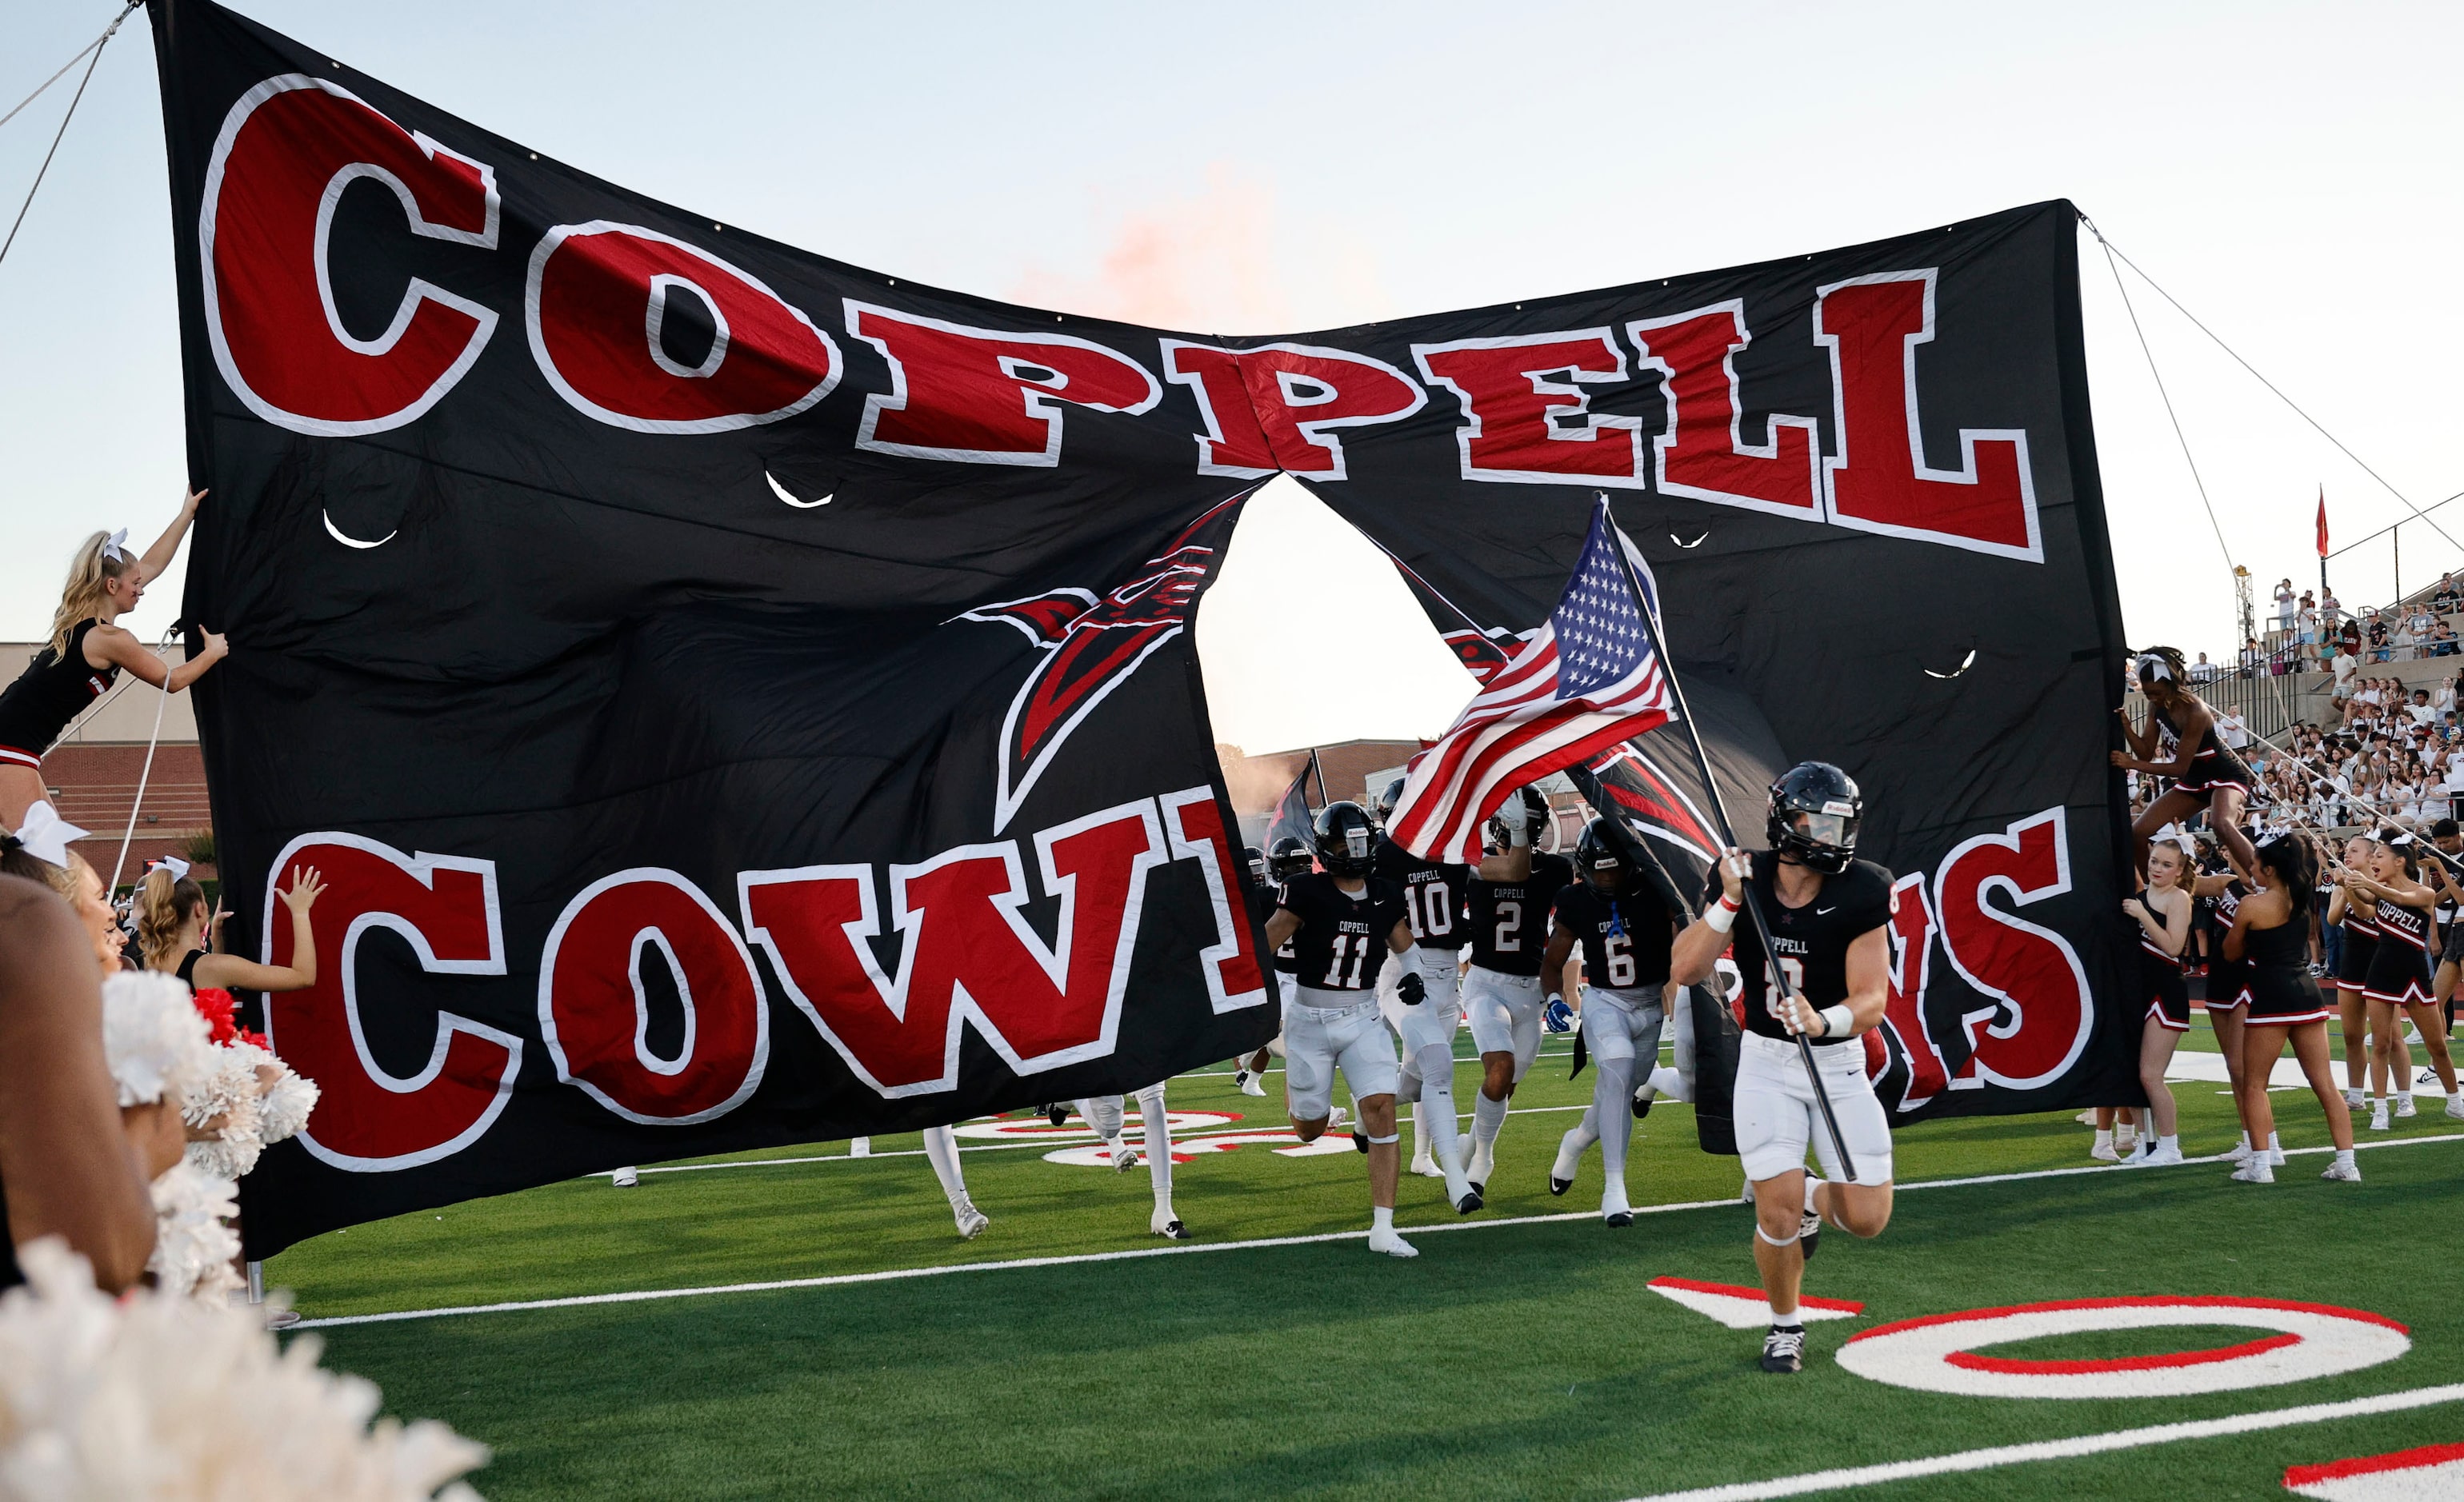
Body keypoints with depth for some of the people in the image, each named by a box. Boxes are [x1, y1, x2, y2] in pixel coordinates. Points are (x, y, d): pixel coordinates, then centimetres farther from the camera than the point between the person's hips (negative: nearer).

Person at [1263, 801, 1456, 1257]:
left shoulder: (1386, 897, 1)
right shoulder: (1306, 892, -13)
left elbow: (1405, 946, 18)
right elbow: (1263, 946, -12)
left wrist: (1413, 976, -1)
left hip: (1362, 1018, 3)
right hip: (1309, 1018, -3)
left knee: (1381, 1111, -14)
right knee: (1310, 1130, 8)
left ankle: (1382, 1229, -10)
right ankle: (1293, 1082, 47)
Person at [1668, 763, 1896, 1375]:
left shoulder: (1860, 894, -13)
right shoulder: (1743, 880, -8)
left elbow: (1872, 999, -17)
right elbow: (1684, 971, -15)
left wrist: (1825, 1021, -37)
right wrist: (1729, 903, -26)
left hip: (1838, 1064, 0)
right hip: (1766, 1064, 0)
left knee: (1867, 1217, -5)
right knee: (1778, 1217, -10)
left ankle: (1809, 1196, 32)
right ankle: (1785, 1326, 19)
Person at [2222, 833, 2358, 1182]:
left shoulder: (2252, 905, -7)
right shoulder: (2301, 899, 9)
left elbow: (2232, 951, 5)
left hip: (2271, 999, -6)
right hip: (2306, 993, 6)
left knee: (2254, 1085, 4)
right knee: (2325, 1083, 7)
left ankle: (2260, 1165, -1)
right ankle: (2346, 1163, 6)